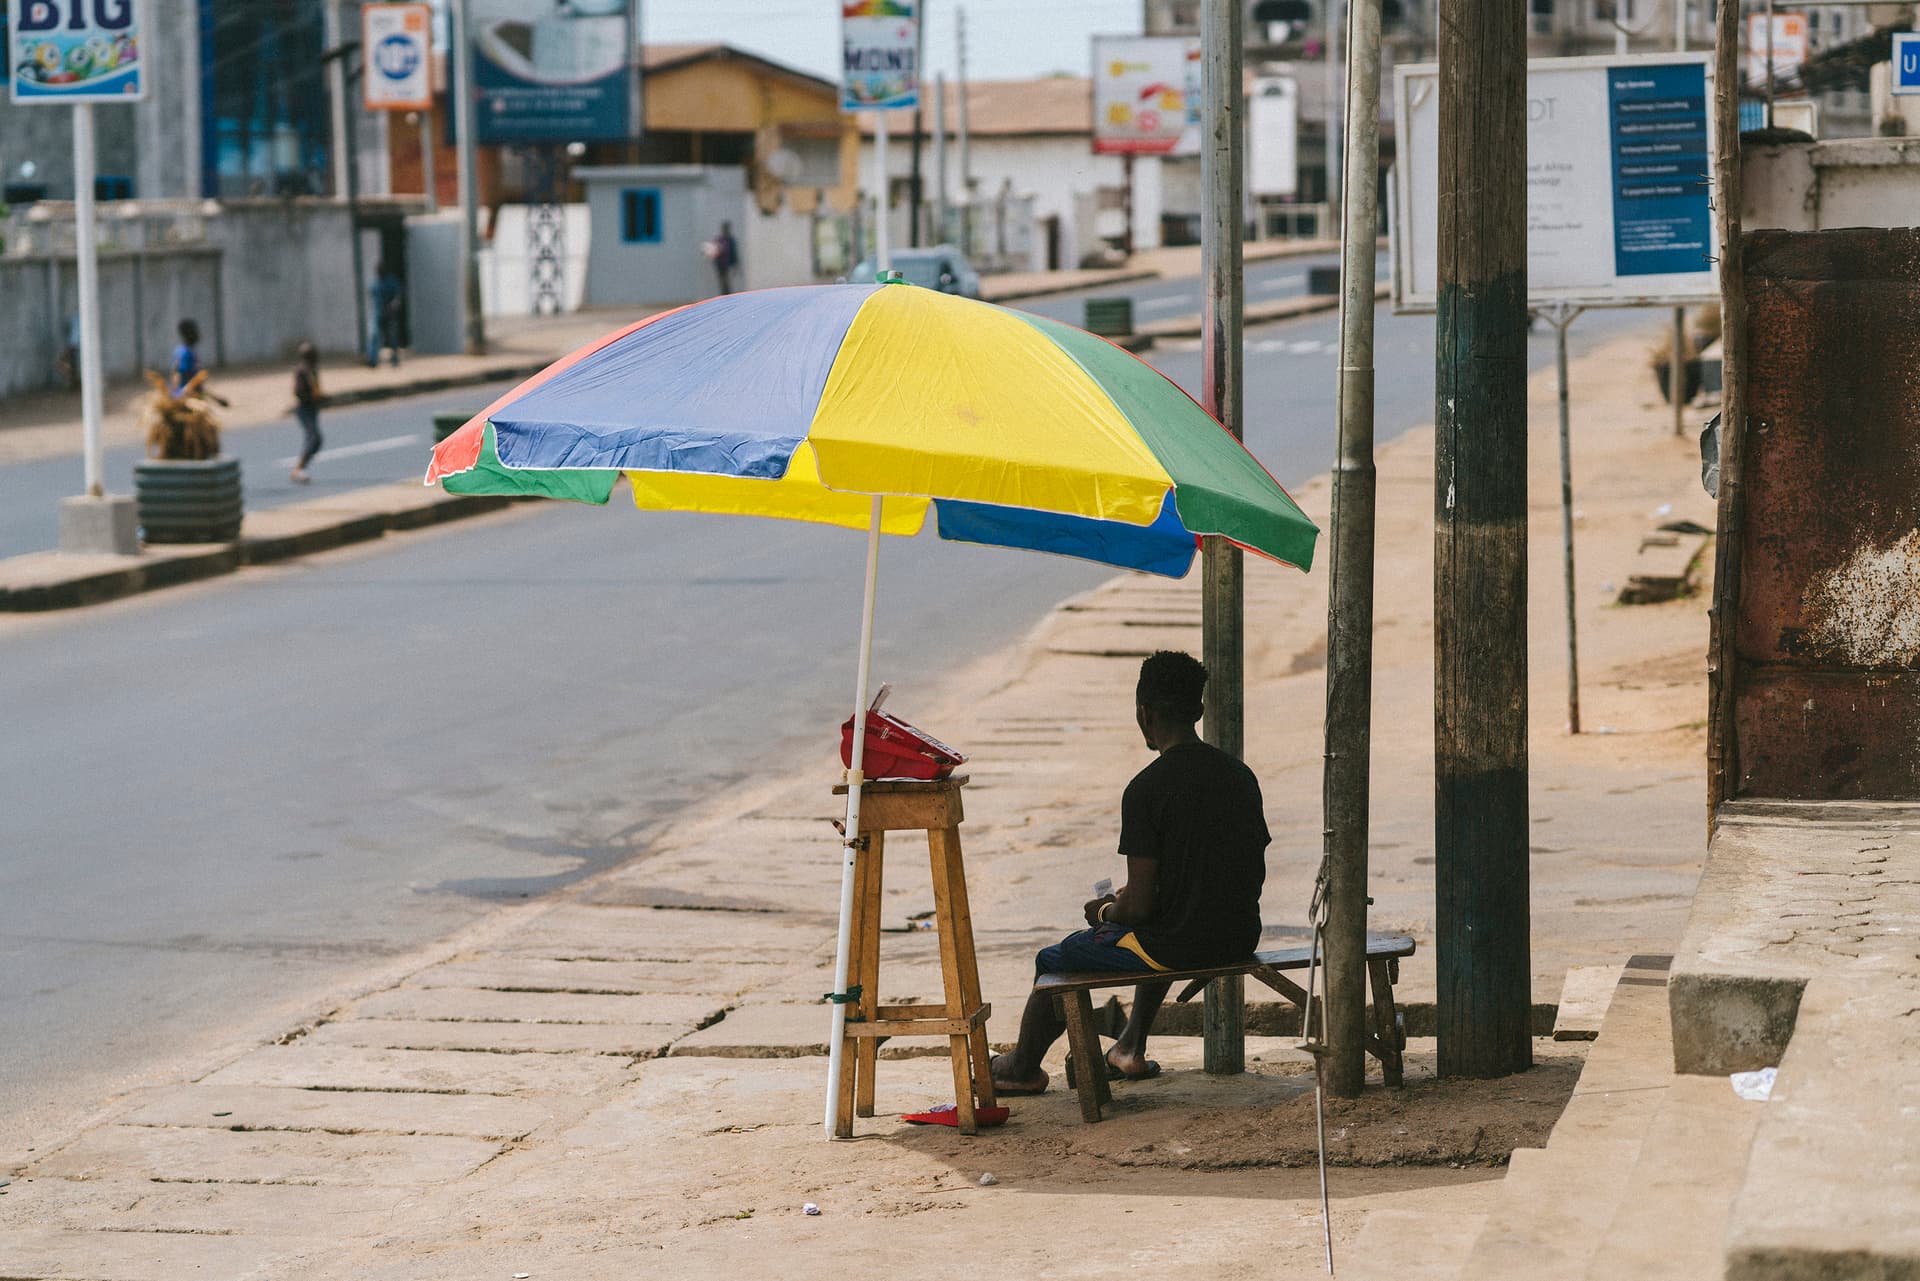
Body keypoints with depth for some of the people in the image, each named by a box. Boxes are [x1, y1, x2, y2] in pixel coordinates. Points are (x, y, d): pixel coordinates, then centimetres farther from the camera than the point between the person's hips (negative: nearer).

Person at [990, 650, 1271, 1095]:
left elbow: (1138, 907, -18)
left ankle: (1023, 1067, 39)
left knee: (1052, 962, 17)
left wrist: (1105, 912, 7)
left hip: (1180, 945, -7)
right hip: (1241, 937, 7)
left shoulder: (1145, 790, -17)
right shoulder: (1240, 775, 4)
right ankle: (1131, 1050, 46)